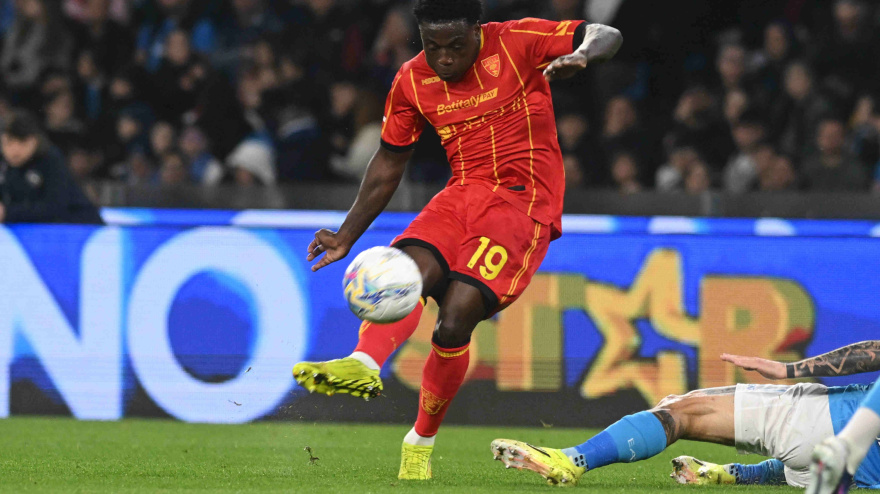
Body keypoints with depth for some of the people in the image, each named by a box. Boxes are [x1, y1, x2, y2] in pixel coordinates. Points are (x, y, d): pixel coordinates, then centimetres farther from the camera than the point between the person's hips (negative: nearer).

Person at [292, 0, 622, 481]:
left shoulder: (517, 42, -6)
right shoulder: (411, 81, 6)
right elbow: (388, 165, 16)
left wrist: (580, 55, -31)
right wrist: (346, 237, 14)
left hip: (524, 202, -5)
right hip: (464, 193, 5)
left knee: (456, 317, -21)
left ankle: (422, 441, -5)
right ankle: (364, 365, -55)